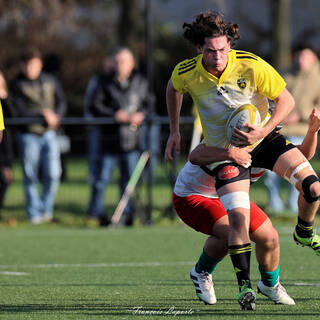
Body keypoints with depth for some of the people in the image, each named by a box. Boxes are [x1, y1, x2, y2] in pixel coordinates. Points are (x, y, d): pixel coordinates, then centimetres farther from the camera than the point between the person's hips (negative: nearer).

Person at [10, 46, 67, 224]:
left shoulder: (51, 81, 10)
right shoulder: (17, 84, -1)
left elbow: (61, 102, 11)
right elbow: (20, 111, -9)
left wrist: (55, 117, -10)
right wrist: (43, 115, -19)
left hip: (49, 133, 2)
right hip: (28, 134, -2)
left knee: (53, 174, -6)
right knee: (30, 176, -1)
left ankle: (46, 209, 13)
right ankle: (34, 214, 9)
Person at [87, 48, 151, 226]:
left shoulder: (141, 83, 7)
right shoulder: (105, 82, 1)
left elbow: (147, 104, 12)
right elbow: (94, 106, -4)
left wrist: (141, 115, -10)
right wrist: (113, 114, -17)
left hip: (131, 140, 1)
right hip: (109, 139, -1)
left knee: (130, 178, 5)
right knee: (102, 177, 1)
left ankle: (127, 213, 15)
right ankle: (95, 213, 10)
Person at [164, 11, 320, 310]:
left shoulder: (252, 66, -22)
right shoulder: (185, 73, -16)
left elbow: (286, 100, -12)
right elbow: (173, 88, 10)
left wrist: (263, 131, -25)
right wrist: (174, 131, 12)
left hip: (263, 138, 1)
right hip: (224, 150, -1)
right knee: (238, 217, -19)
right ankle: (244, 285, -6)